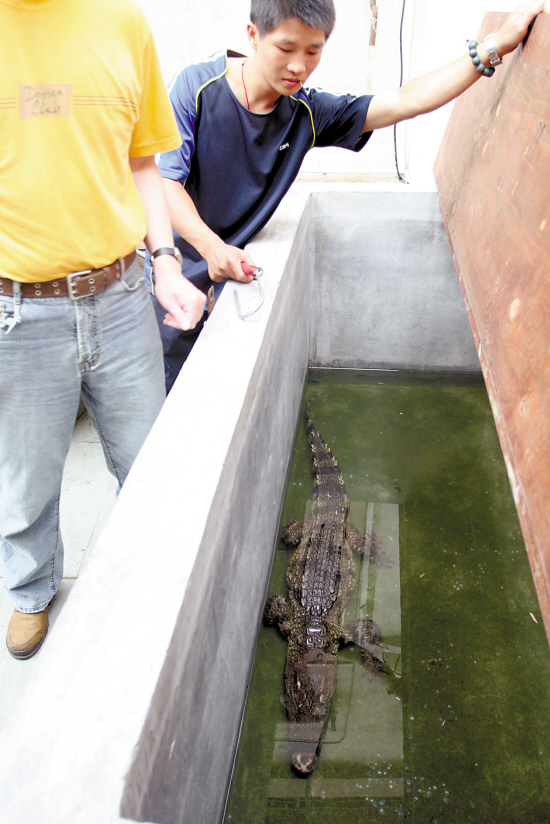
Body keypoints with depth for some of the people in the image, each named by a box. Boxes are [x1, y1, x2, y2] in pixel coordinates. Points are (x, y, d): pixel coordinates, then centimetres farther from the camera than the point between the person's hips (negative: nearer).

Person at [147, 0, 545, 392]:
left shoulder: (308, 113, -4)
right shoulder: (197, 85, -12)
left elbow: (405, 101, -4)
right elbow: (164, 179, -16)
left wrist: (495, 47, -5)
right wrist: (212, 247, -32)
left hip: (229, 273, 2)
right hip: (174, 273, -2)